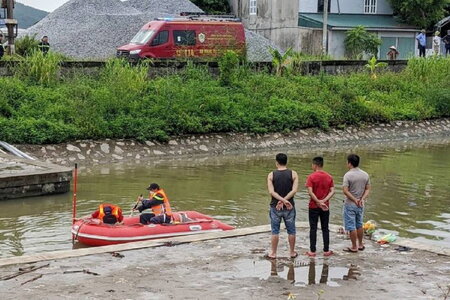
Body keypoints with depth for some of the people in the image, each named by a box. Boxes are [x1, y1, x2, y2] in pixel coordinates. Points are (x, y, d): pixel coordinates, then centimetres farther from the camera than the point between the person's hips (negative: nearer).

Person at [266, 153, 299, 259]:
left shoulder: (271, 175, -4)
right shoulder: (293, 174, -3)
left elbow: (271, 192, -14)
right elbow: (294, 190, -13)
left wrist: (283, 200, -17)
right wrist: (284, 201, -14)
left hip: (275, 207, 0)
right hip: (289, 207, 0)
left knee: (275, 231, 9)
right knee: (291, 231, 13)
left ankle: (273, 253, 14)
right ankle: (292, 252, 22)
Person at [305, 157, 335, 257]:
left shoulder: (311, 177, -11)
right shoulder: (329, 177, 2)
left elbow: (310, 192, -19)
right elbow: (332, 191, -6)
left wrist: (318, 202, -14)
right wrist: (324, 201, -12)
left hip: (314, 207, -3)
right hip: (325, 207, 3)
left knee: (313, 229, 4)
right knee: (325, 228, 11)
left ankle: (312, 251, 6)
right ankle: (326, 251, 13)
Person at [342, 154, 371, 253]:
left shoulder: (348, 175, -16)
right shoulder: (365, 175, 2)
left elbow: (345, 191, -21)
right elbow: (368, 189, 1)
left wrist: (355, 200, -15)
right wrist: (362, 199, -9)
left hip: (350, 204, -6)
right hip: (361, 204, 6)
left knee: (351, 227, 2)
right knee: (359, 225, 20)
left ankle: (354, 247, 7)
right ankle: (360, 245, 27)